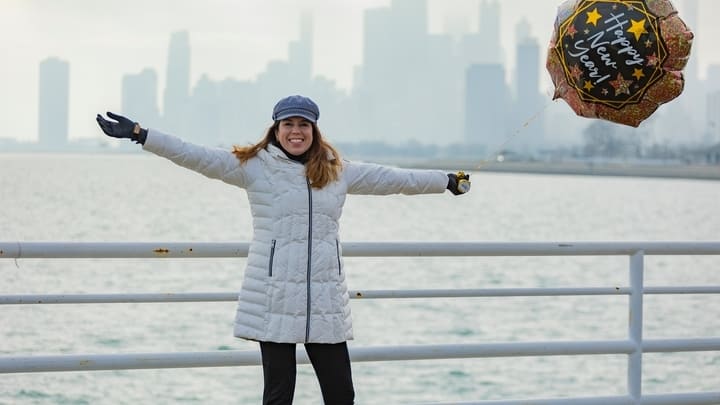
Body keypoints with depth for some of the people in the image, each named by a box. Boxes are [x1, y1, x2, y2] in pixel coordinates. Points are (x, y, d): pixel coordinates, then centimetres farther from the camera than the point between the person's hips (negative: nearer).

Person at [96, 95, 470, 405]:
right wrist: (139, 134, -14)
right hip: (274, 299, -3)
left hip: (325, 300, 3)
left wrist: (448, 181, 28)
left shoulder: (337, 171, 12)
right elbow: (197, 156, -6)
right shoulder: (254, 166, 1)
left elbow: (392, 179, 22)